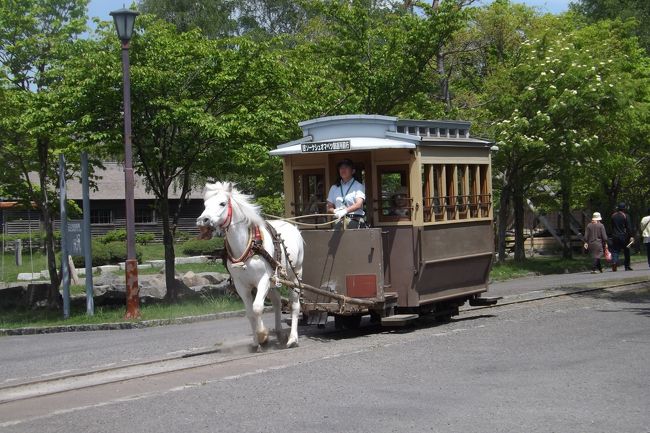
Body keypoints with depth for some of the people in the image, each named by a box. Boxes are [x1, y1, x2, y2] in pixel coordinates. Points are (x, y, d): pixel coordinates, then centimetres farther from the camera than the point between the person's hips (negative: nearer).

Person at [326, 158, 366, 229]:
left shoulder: (358, 186, 5)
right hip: (339, 221, 3)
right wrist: (335, 211, -7)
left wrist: (345, 210, -27)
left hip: (355, 221, -3)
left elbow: (359, 204, -10)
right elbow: (329, 208, 17)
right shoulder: (334, 188, 17)